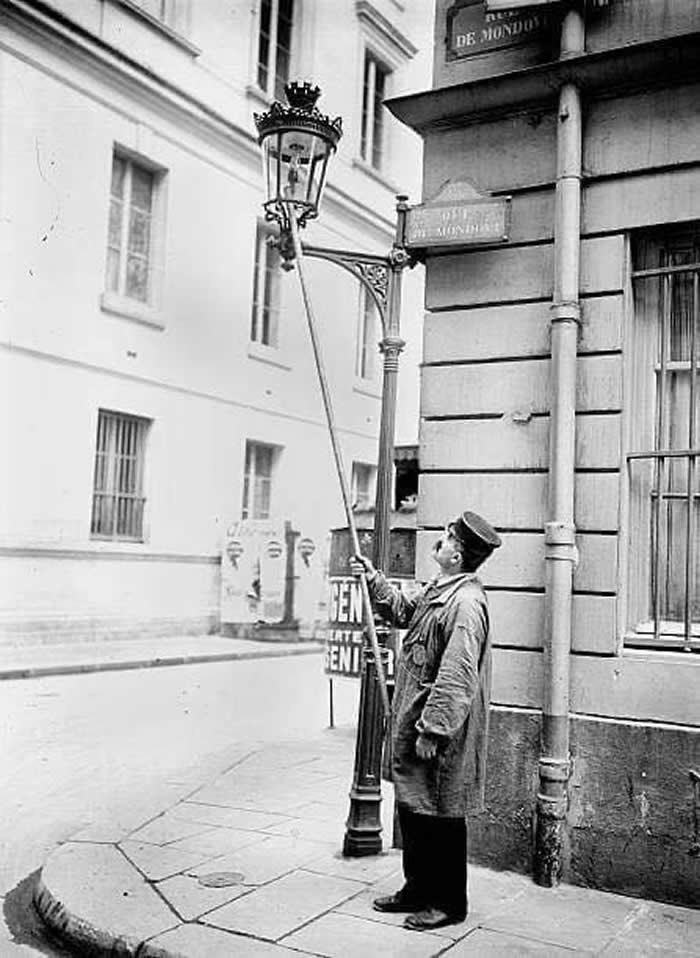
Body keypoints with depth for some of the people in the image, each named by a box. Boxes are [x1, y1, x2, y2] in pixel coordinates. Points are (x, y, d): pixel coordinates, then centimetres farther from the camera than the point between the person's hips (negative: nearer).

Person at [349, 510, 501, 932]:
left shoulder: (466, 603, -23)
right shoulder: (439, 589, 8)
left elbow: (456, 676, -27)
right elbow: (404, 610, 29)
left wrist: (432, 731, -24)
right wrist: (374, 578, 19)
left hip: (441, 736, -10)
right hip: (413, 722, 10)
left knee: (440, 816, 5)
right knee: (411, 808, 19)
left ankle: (449, 903, 21)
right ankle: (418, 888, 35)